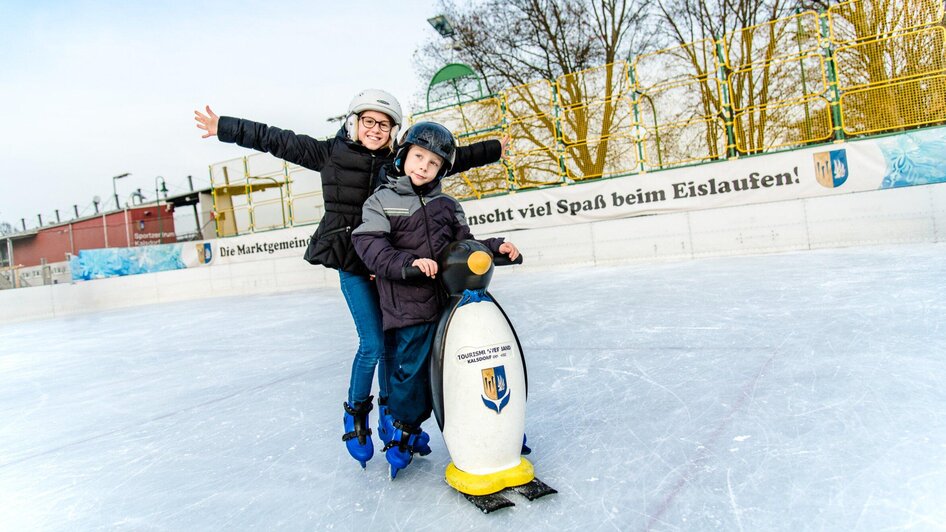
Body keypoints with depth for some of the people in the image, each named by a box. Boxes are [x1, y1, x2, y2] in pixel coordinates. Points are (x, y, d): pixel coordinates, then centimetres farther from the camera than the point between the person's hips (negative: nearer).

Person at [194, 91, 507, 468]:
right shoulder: (329, 153, 0)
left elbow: (453, 157, 16)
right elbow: (275, 139, 4)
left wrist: (492, 149, 23)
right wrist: (224, 127, 7)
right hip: (352, 263, -4)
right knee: (372, 343, -8)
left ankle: (390, 416, 27)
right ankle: (355, 416, 17)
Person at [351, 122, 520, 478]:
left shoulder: (446, 205, 14)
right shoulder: (382, 201, 1)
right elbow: (370, 245, -11)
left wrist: (495, 247, -1)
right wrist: (408, 262, -24)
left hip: (451, 299, 4)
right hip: (410, 306, -4)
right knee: (411, 367, 1)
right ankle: (406, 430, 26)